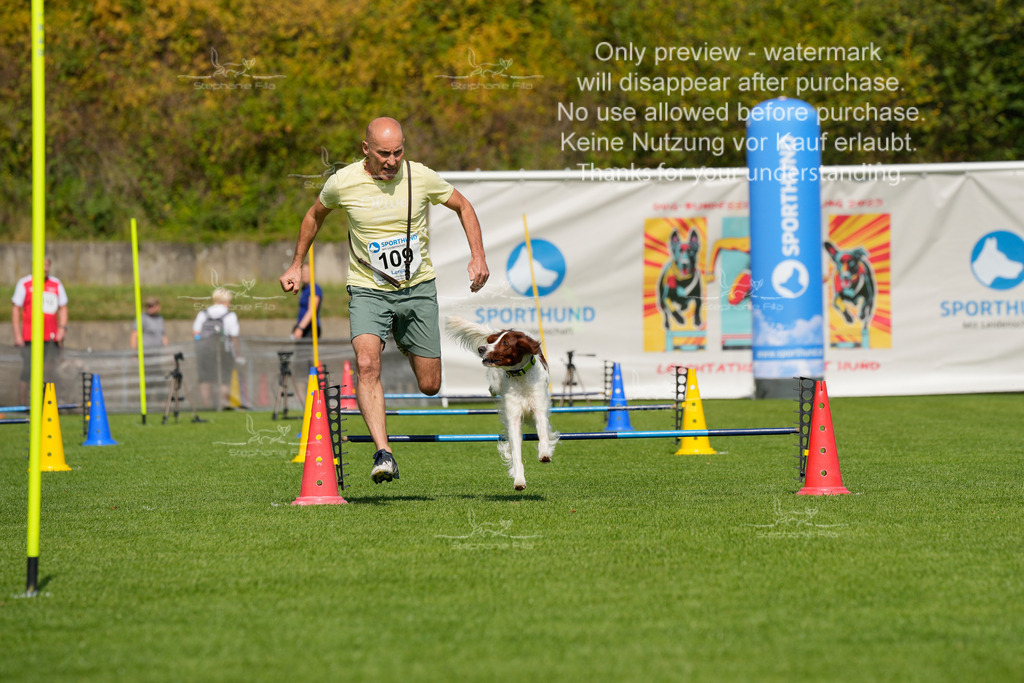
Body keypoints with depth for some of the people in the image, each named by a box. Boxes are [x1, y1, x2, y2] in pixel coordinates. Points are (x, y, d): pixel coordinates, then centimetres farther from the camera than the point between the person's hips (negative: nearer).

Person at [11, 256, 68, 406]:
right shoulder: (24, 284, 2)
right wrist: (17, 334, -3)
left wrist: (62, 328, 3)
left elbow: (63, 308, 18)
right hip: (30, 337, -3)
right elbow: (16, 309, 3)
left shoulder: (56, 285, 11)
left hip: (50, 338, 3)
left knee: (47, 373, 2)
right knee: (27, 371, -6)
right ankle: (23, 405, 1)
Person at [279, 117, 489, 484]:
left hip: (418, 288, 1)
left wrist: (478, 257, -4)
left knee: (430, 385, 4)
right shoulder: (342, 183, -10)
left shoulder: (421, 178, -9)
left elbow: (463, 206, 7)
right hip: (368, 291, -1)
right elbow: (315, 215, 12)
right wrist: (297, 265, 17)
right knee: (366, 364, -28)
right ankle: (384, 454, -30)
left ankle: (406, 346, 41)